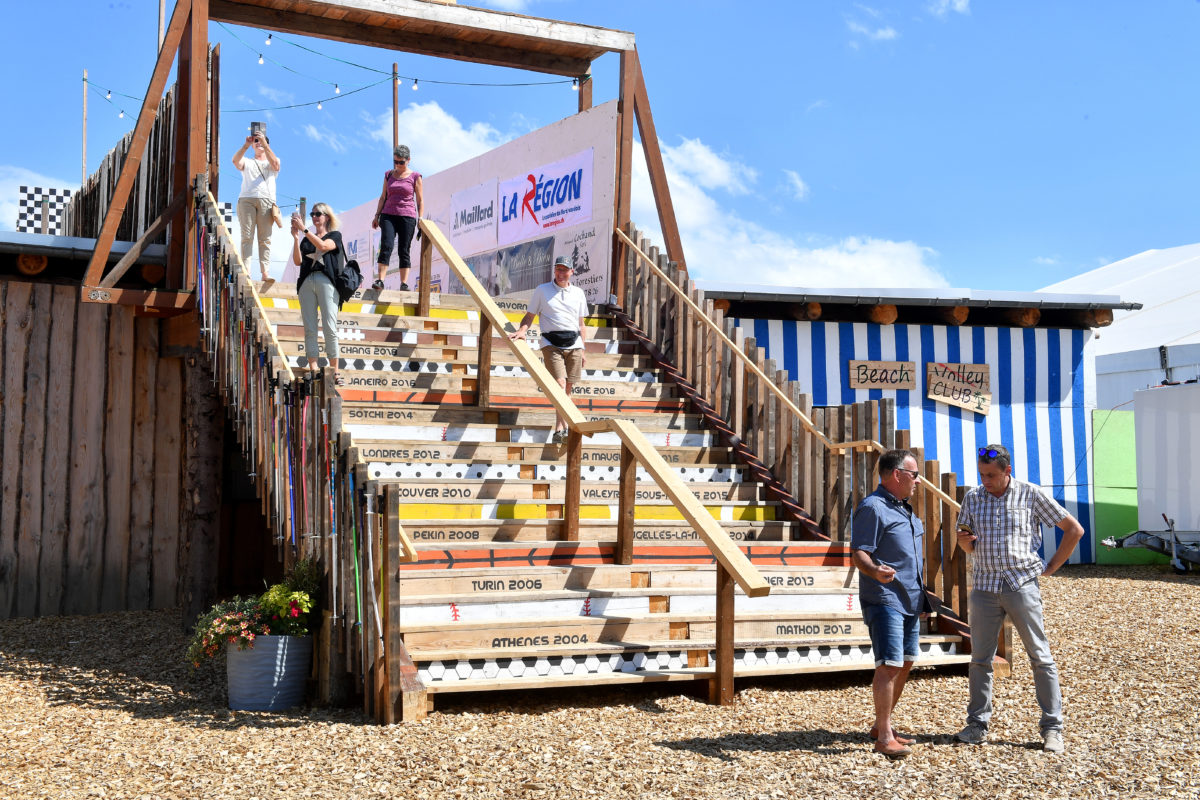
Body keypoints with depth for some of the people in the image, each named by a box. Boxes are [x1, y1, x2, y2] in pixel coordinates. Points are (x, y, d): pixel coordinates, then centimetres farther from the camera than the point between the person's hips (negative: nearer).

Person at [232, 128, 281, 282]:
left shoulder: (271, 162, 23)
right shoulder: (247, 162, 25)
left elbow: (275, 163, -3)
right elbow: (236, 161, 1)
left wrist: (265, 144, -10)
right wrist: (246, 145, -11)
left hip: (266, 200, -1)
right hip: (246, 199, 1)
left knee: (265, 238, -8)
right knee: (247, 237, -9)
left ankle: (265, 272, -12)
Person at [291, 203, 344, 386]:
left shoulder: (335, 235, 13)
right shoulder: (306, 240, 23)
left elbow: (323, 246, -9)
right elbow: (297, 261, 9)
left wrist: (304, 229, -13)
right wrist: (296, 237, 0)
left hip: (326, 281, -4)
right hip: (306, 282, 4)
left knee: (330, 327, -11)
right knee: (309, 329, -4)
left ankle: (334, 371, -9)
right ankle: (313, 372, -6)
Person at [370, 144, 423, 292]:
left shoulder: (415, 177, 4)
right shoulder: (389, 175, 13)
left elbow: (420, 200, 5)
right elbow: (383, 197, 17)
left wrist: (421, 220, -2)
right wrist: (377, 215, 11)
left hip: (407, 216, -2)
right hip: (388, 215, 2)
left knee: (404, 251, -3)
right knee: (386, 246, -15)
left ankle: (404, 283, -2)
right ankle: (380, 280, -19)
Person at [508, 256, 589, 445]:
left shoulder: (578, 293, 16)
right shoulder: (542, 290, 8)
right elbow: (530, 315, 8)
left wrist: (582, 350, 15)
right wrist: (522, 330, -12)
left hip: (574, 344, 3)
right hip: (551, 343, -3)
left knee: (568, 388, 1)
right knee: (560, 384, -18)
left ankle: (558, 431, 7)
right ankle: (563, 428, -23)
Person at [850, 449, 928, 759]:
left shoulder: (905, 509, 19)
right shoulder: (872, 507, -12)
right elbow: (858, 553, -18)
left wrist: (922, 596, 25)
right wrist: (875, 571, -38)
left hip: (909, 600, 10)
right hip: (884, 599, -10)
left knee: (905, 664, 13)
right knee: (889, 665, -12)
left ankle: (882, 725, 25)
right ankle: (884, 736, -8)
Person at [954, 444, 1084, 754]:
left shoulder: (1030, 494, -2)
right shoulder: (973, 498, 7)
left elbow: (1074, 529, 4)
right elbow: (966, 543, 17)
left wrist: (1051, 567, 1)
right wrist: (964, 540, -7)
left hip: (1022, 585, -3)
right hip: (984, 586, 3)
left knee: (1040, 657, 0)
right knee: (980, 658, 5)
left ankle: (1052, 728, 6)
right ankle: (977, 725, 14)